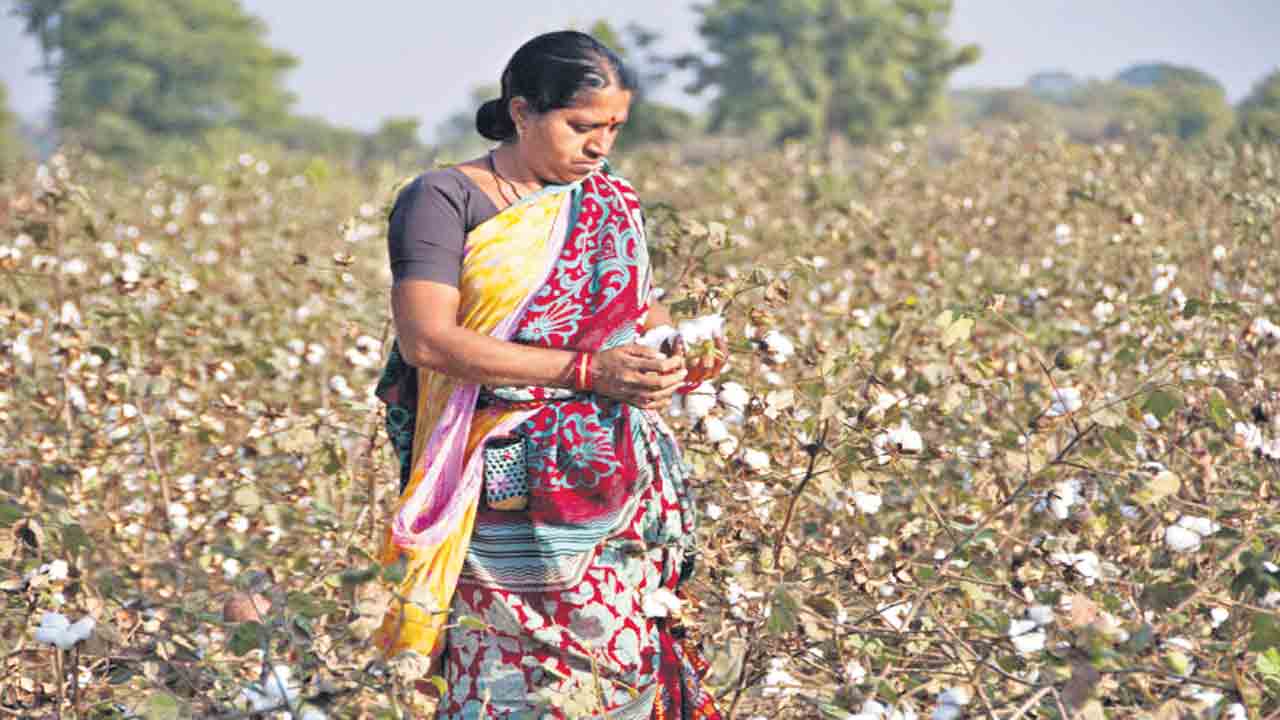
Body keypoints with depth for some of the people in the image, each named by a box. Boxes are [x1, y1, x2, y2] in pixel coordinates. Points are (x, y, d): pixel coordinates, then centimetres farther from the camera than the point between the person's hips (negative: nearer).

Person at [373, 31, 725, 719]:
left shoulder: (610, 201, 13)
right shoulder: (443, 199, -5)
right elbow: (426, 339, -16)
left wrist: (673, 352, -1)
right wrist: (584, 369, -18)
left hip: (623, 483, 5)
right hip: (513, 491, -5)